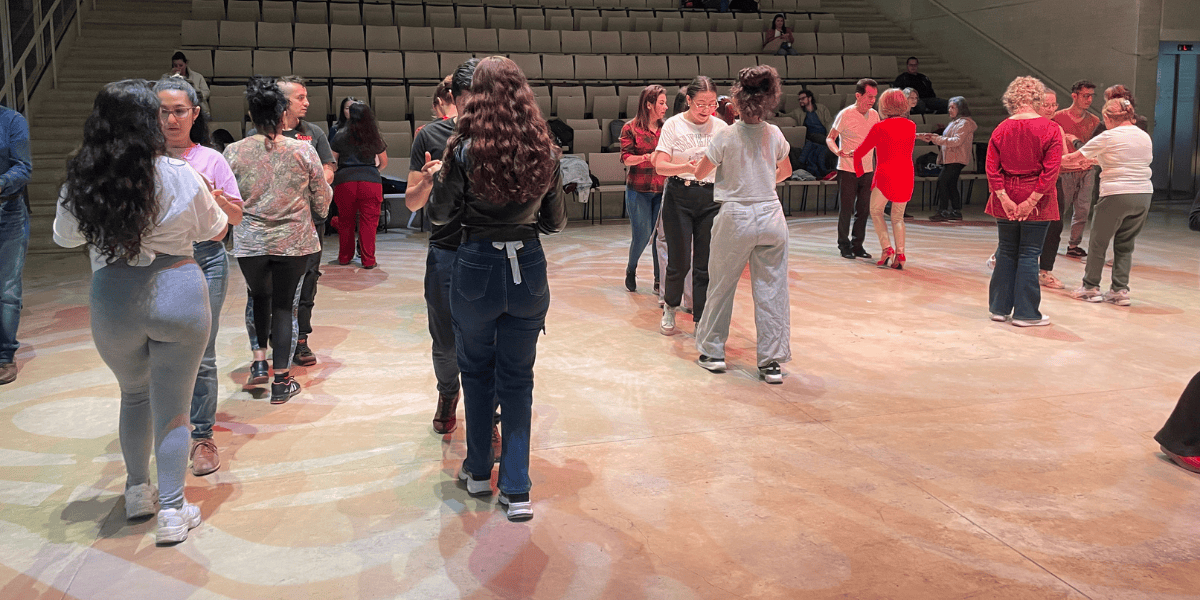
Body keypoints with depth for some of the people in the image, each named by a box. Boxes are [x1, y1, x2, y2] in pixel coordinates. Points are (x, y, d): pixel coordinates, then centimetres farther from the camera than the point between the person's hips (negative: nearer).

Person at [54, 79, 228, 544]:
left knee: (133, 395, 25)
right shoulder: (181, 178, -9)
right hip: (178, 293, -2)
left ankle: (138, 491, 34)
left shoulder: (82, 182, -3)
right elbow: (212, 229, 6)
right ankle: (172, 511, 10)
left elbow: (64, 236, 13)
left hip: (113, 301, 2)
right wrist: (211, 204, 26)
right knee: (172, 406, 7)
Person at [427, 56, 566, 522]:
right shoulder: (545, 151, -3)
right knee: (518, 377, 9)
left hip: (477, 266, -2)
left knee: (477, 369, 17)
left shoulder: (464, 151, -11)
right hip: (528, 267, 2)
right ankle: (516, 490, 9)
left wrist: (436, 178, 16)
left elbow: (439, 214, -3)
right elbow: (556, 222, 6)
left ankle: (478, 471, 29)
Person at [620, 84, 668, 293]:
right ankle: (631, 270, 26)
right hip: (638, 189, -3)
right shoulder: (631, 129, -1)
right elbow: (626, 158, -6)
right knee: (642, 234, -3)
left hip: (662, 189, 3)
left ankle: (659, 281, 10)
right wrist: (648, 157, -20)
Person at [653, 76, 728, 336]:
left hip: (711, 198, 2)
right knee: (679, 262, -1)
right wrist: (685, 168, -29)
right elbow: (660, 166, -11)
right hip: (679, 196, -2)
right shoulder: (673, 125, -3)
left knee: (705, 265, 3)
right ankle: (670, 309, 26)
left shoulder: (720, 127, 4)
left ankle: (701, 321, 14)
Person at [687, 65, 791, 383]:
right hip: (771, 216, 3)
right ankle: (771, 361, 9)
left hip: (736, 218, -2)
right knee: (771, 290, 6)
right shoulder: (775, 134, 2)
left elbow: (699, 172, 4)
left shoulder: (725, 136, -9)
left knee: (721, 286, 13)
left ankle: (712, 351, 24)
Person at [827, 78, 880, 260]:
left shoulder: (874, 115, 7)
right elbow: (830, 138, -7)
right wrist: (838, 151, -27)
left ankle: (857, 245, 17)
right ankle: (844, 246, 12)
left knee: (863, 209, 7)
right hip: (847, 170, -5)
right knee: (846, 209, 0)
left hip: (868, 170, 5)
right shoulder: (845, 114, -10)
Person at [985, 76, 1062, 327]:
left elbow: (992, 168, -6)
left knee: (1006, 252, 14)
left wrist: (1004, 198, -6)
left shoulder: (1001, 129, -1)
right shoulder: (1050, 129, -8)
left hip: (1007, 200, 3)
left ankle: (1000, 308, 19)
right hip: (1036, 201, -3)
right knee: (1029, 254, 3)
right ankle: (1025, 313, 8)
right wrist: (1032, 200, -12)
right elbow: (1051, 170, -14)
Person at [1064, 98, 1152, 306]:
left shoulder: (1108, 137, -6)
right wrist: (1099, 160, 29)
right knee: (1125, 244, 12)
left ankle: (1091, 287, 14)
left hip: (1116, 195, -6)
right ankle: (1120, 290, 11)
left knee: (1098, 242, 8)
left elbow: (1074, 157, 1)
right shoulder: (1145, 137, 11)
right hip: (1144, 195, 6)